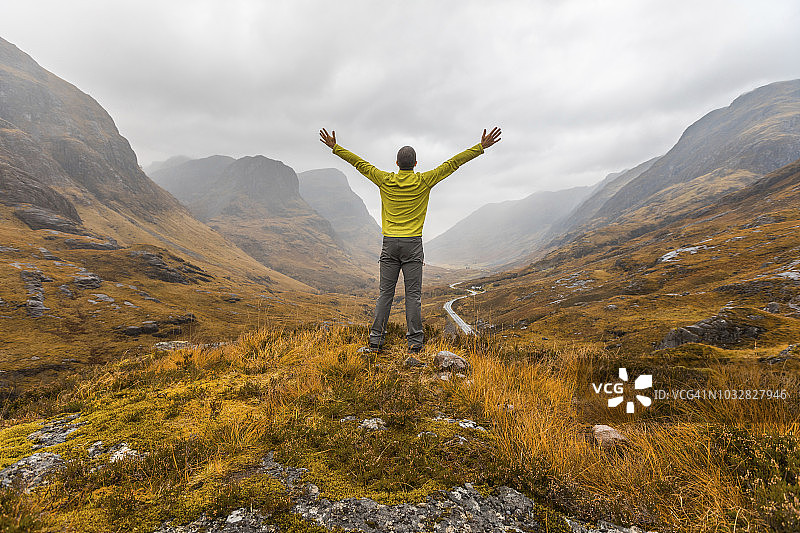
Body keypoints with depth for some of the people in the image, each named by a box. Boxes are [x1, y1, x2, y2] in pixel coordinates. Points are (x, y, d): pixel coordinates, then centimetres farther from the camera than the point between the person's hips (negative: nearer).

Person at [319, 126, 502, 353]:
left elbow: (360, 163, 13)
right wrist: (481, 147, 7)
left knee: (385, 293, 6)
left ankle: (375, 341, 7)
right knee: (413, 295, 1)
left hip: (389, 243, 2)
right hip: (413, 244, -2)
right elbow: (452, 164, 3)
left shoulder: (385, 181, 5)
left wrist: (335, 147, 24)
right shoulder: (423, 181, 1)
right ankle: (414, 343, 3)